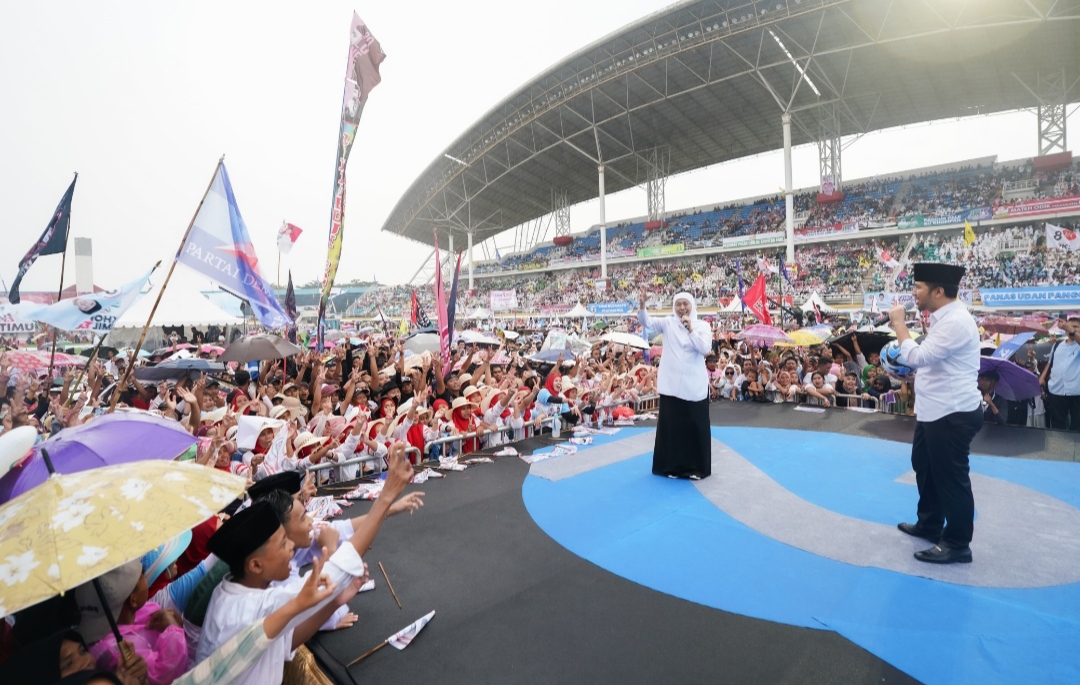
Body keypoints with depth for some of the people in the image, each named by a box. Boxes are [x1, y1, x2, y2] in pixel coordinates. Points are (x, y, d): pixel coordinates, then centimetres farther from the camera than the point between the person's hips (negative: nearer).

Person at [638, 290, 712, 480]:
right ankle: (672, 466, 19)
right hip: (671, 384, 0)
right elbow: (646, 322, -11)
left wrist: (690, 329, -18)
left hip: (694, 384, 0)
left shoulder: (702, 326, 2)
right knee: (671, 424, 7)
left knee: (695, 425, 5)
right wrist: (642, 304, -28)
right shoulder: (668, 323, 2)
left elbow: (705, 349, -11)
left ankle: (696, 467, 18)